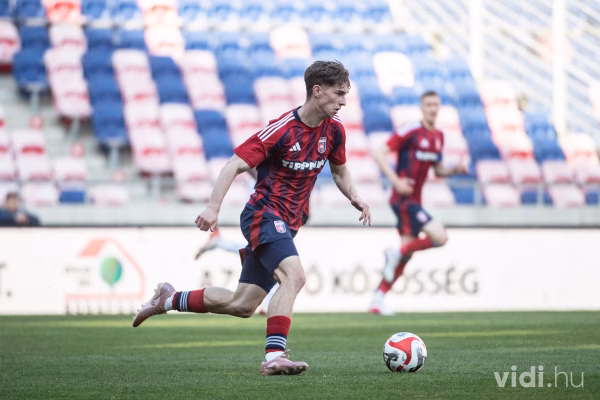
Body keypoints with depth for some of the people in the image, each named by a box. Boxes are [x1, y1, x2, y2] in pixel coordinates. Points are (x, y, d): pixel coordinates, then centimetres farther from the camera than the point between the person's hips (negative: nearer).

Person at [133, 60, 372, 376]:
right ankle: (274, 356, -33)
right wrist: (213, 207, -28)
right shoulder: (281, 129, -17)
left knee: (242, 305, 8)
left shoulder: (333, 129, 3)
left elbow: (339, 171, 21)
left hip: (288, 223, 7)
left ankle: (169, 300, 26)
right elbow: (234, 166, -17)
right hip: (264, 213, -7)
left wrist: (355, 198, 1)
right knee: (293, 275, -31)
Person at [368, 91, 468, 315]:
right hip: (404, 200, -8)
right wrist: (396, 181, -21)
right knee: (440, 237, -18)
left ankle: (377, 302, 11)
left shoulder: (438, 137, 13)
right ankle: (396, 253, -2)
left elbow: (438, 170, 23)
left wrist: (456, 170, 3)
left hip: (414, 201, 8)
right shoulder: (410, 132, -12)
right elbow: (379, 154, -13)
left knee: (406, 253, 7)